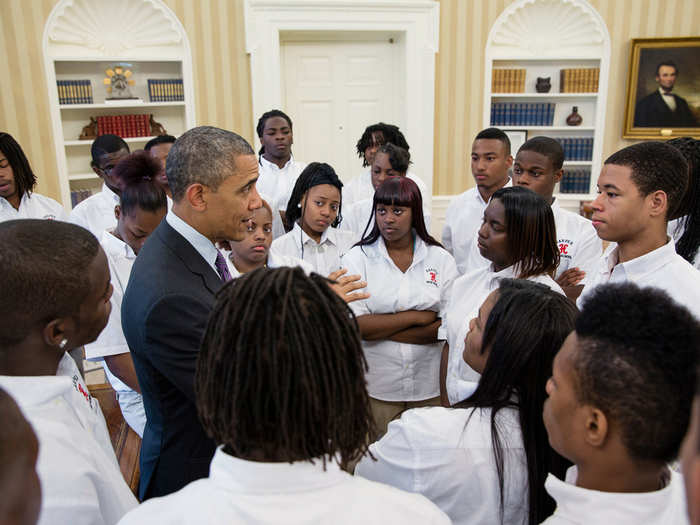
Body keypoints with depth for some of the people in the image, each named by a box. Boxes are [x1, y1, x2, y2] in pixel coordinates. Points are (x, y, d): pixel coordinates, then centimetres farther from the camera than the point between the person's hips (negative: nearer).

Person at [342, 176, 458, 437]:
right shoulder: (357, 258, -2)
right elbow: (356, 325, -12)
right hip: (376, 387, -1)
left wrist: (380, 328, -12)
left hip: (431, 387, 1)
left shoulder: (441, 259, 1)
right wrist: (417, 317, -10)